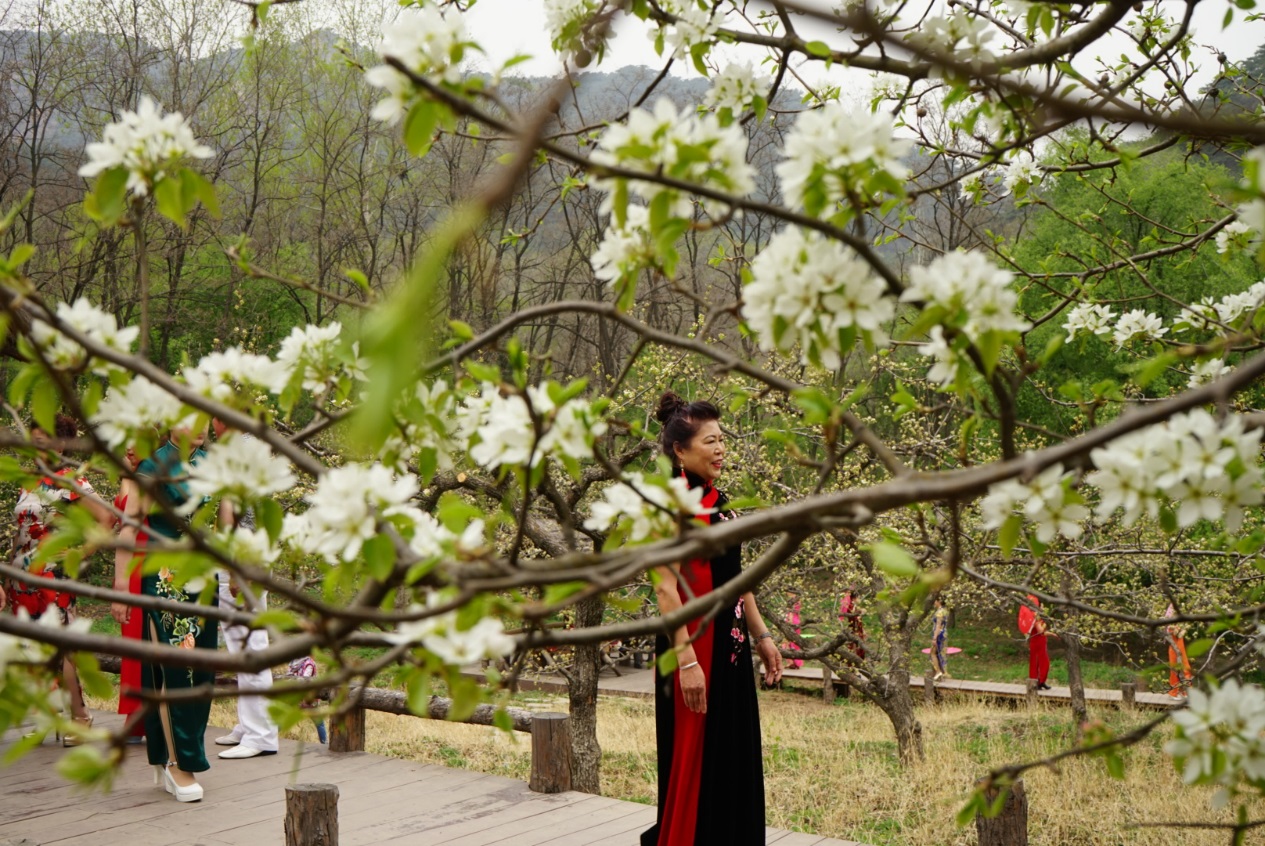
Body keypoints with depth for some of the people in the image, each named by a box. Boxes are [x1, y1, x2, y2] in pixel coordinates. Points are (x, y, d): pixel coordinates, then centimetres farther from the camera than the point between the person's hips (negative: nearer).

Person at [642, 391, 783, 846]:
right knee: (694, 761, 0)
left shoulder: (718, 502, 11)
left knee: (735, 756, 14)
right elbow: (666, 588, -19)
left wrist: (761, 636, 15)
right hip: (694, 643, -8)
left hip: (729, 644, 8)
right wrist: (686, 660, -23)